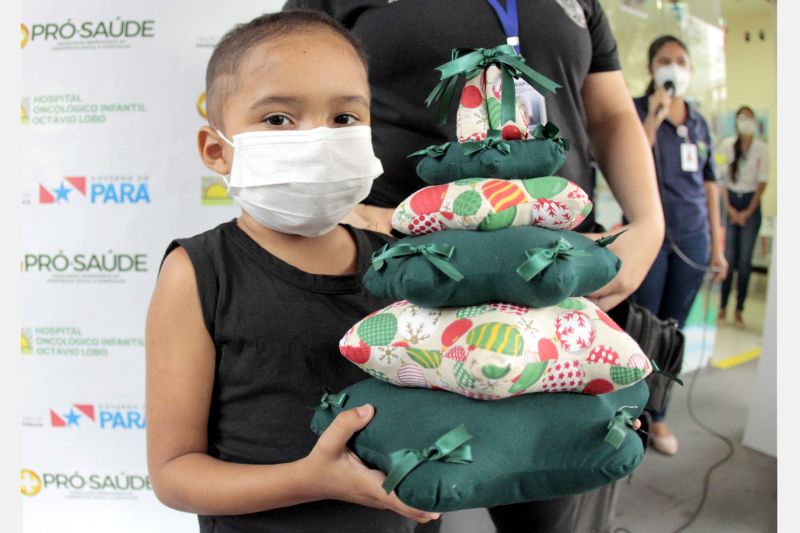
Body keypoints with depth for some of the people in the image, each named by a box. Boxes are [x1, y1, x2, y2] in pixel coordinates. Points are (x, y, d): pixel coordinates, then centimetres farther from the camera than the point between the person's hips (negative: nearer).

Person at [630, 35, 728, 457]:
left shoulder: (699, 122, 12)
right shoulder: (636, 110, -3)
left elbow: (709, 184, 14)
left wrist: (717, 245, 11)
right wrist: (653, 120, -20)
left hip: (693, 239, 5)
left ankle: (657, 416, 21)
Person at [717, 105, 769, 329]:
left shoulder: (762, 148, 1)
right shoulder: (726, 145, 0)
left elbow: (762, 182, 1)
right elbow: (720, 178, 0)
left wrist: (748, 212, -5)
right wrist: (729, 209, -6)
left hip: (751, 204, 0)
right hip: (729, 202, 0)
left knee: (744, 260, 1)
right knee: (728, 258, -3)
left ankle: (739, 310, 8)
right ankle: (722, 307, 8)